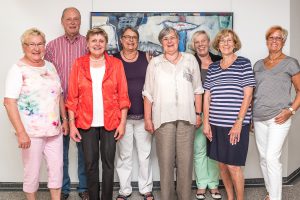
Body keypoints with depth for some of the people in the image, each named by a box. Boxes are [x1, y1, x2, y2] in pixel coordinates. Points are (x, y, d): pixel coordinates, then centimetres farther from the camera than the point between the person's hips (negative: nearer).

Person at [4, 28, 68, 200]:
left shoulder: (50, 66, 9)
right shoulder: (18, 69, -9)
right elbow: (9, 102, -16)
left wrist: (65, 119, 12)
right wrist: (21, 132, -22)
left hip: (54, 129, 5)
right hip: (31, 132, -5)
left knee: (57, 168, 10)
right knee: (32, 171, 8)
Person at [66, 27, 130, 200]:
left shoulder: (116, 64, 1)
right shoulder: (79, 64, 2)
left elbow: (123, 95, 0)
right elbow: (72, 97, 1)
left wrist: (122, 122, -4)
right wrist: (72, 124, -3)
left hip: (110, 122, 0)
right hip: (86, 123, 1)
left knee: (108, 162, 8)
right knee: (90, 163, 9)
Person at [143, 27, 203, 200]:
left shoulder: (190, 59, 9)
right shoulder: (155, 63, 7)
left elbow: (197, 89, 11)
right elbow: (148, 93, 5)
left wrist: (198, 113, 6)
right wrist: (148, 119, 2)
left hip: (187, 117, 1)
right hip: (163, 117, 0)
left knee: (185, 159, 3)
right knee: (165, 159, 2)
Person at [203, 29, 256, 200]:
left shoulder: (244, 63, -1)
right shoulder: (212, 67, 11)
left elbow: (248, 95, -6)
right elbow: (207, 96, 10)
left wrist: (239, 122, -12)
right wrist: (206, 122, 3)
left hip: (236, 124, -4)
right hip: (216, 124, 4)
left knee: (233, 165, -3)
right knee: (222, 164, 11)